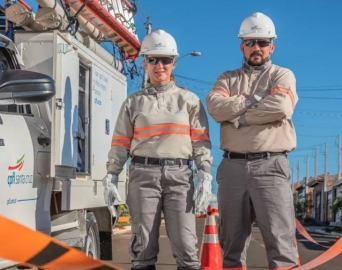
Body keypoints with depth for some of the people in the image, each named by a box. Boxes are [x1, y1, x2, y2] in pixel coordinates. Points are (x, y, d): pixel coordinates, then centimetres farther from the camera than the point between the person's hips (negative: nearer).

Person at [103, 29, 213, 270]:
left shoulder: (190, 100, 10)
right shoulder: (133, 102, 12)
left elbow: (201, 141, 4)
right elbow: (120, 142, 9)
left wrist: (205, 176, -7)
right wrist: (112, 176, 0)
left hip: (179, 174, 0)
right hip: (143, 174, 1)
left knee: (186, 245, -5)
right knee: (144, 244, 2)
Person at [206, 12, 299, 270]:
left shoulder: (283, 75, 10)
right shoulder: (227, 78, 18)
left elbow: (280, 107, -12)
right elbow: (215, 107, -3)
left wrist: (240, 117, -4)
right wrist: (256, 100, -6)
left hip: (270, 165, -3)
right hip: (232, 165, 3)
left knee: (279, 234, -8)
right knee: (232, 235, 7)